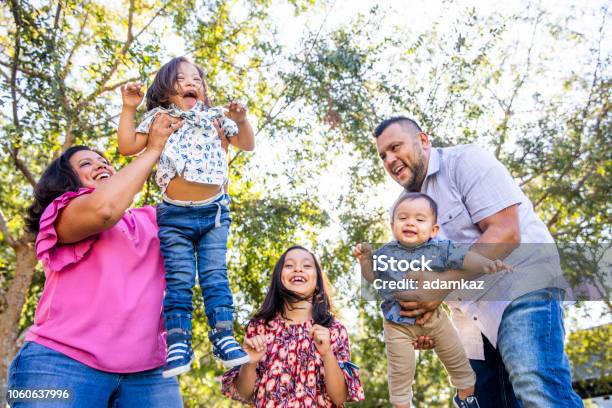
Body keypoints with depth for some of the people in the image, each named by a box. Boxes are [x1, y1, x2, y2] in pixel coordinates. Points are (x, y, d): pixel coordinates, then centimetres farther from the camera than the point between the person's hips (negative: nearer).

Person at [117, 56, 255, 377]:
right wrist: (129, 108, -2)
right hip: (175, 214, -1)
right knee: (179, 279, -2)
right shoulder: (158, 118, 7)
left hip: (214, 210, 1)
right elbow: (128, 147, 2)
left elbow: (247, 145, 11)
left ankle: (223, 335, 4)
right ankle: (178, 342, 3)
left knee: (215, 274, 0)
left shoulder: (215, 117, 11)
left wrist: (241, 120, -7)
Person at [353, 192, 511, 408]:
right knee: (401, 372, 5)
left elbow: (464, 256, -20)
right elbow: (372, 277, 5)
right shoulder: (386, 252, -7)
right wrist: (364, 259, -12)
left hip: (434, 317, 2)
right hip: (398, 323, -1)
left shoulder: (440, 249, -11)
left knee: (457, 359, 16)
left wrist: (485, 263, -39)